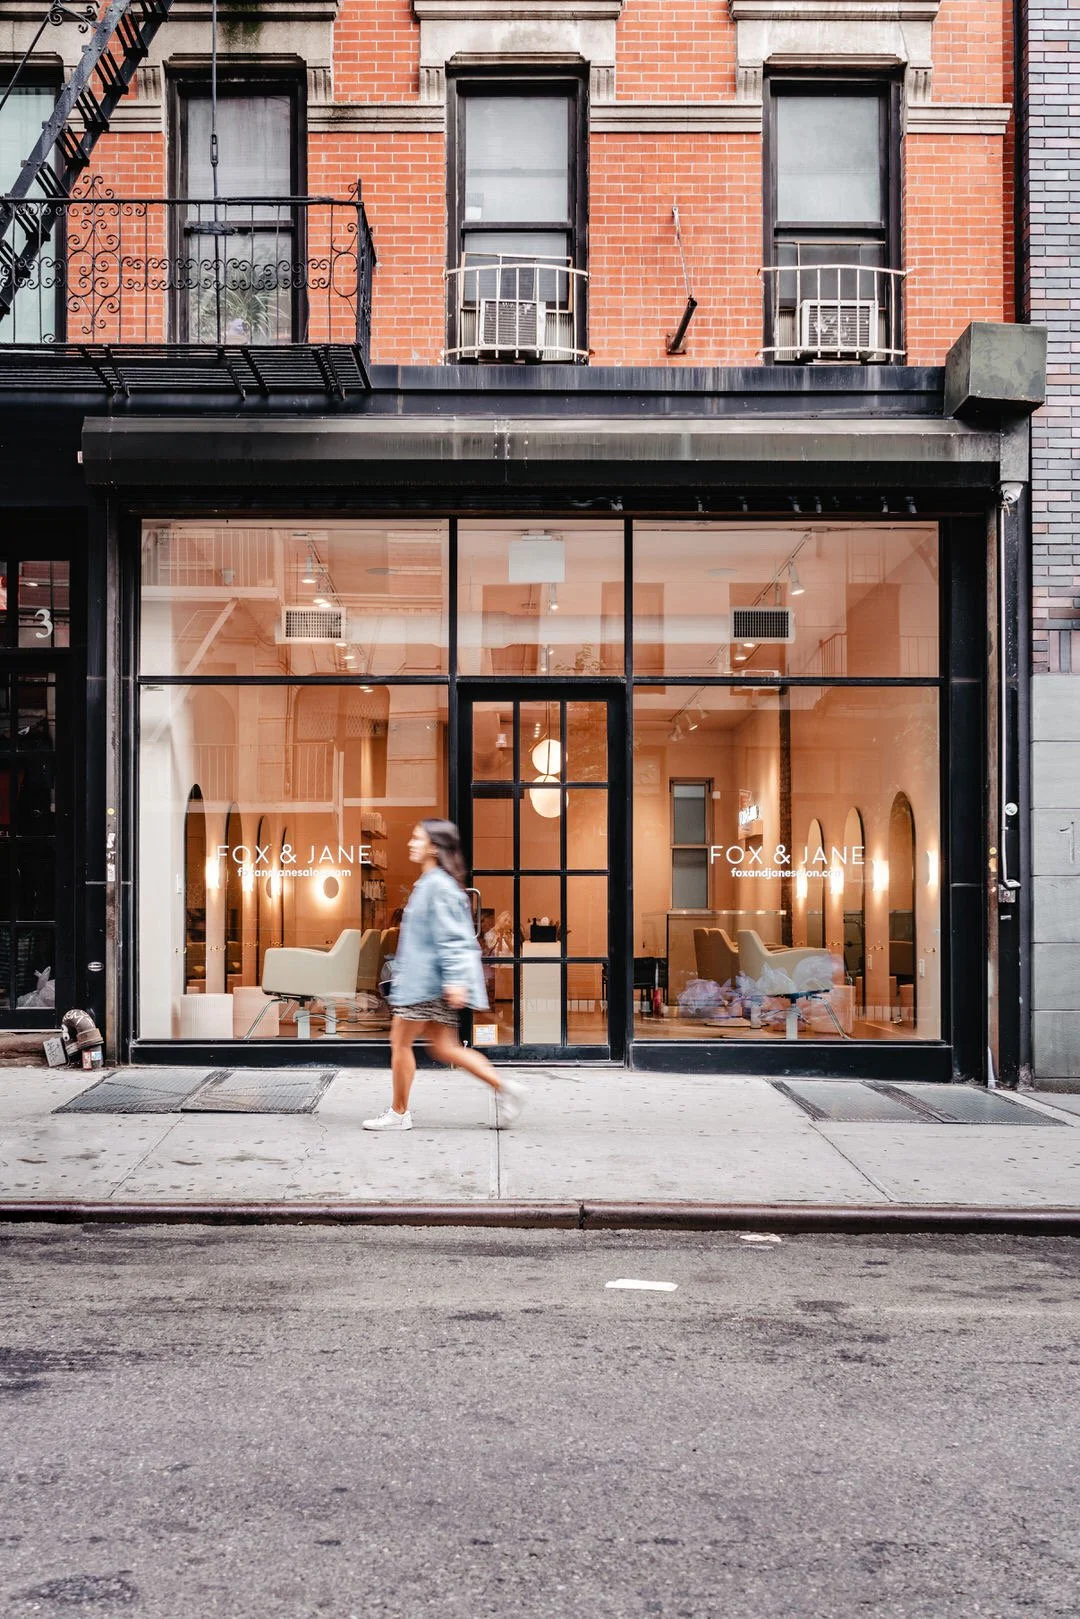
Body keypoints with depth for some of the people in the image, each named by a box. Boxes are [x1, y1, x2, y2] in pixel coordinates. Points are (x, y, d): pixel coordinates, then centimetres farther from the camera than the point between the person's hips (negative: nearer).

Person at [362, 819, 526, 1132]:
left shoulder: (438, 886, -15)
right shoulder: (429, 883, 15)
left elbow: (450, 936, -21)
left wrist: (455, 980, -25)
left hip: (427, 981, -10)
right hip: (425, 979, 10)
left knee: (400, 1041, 1)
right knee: (443, 1047, 9)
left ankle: (398, 1114, 11)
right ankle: (504, 1087, 7)